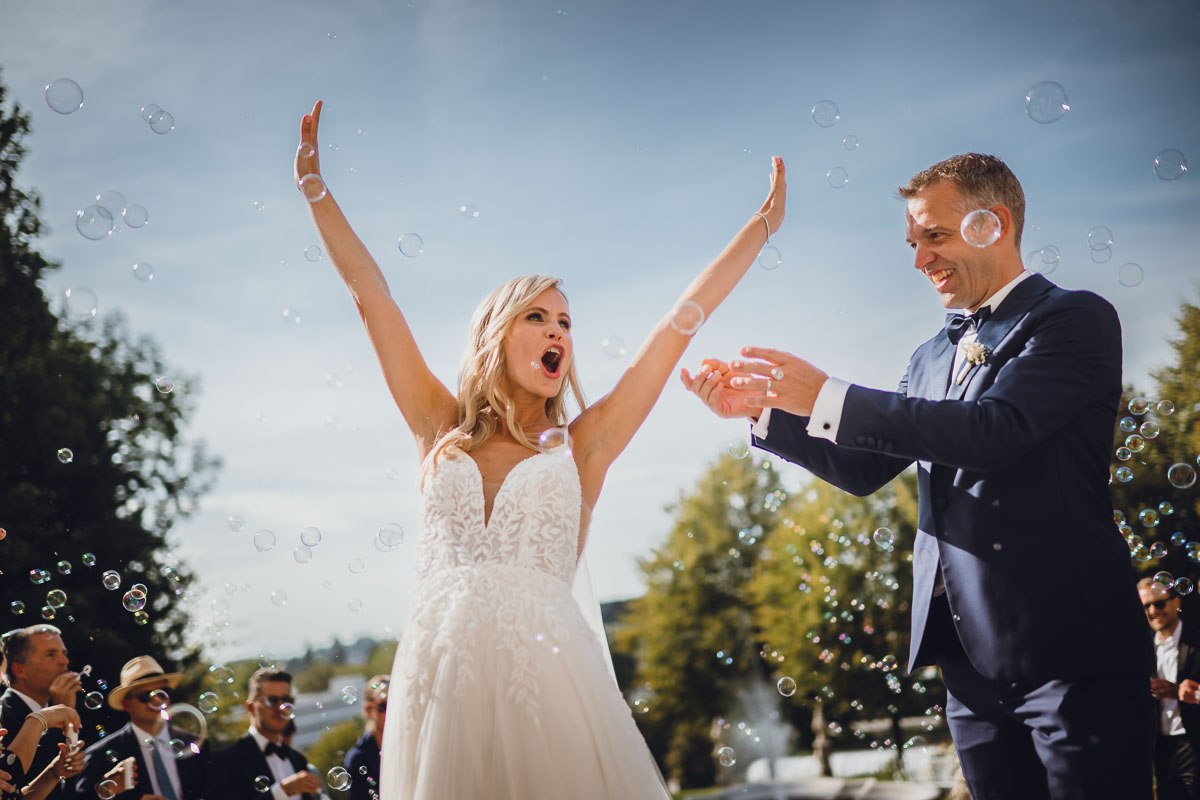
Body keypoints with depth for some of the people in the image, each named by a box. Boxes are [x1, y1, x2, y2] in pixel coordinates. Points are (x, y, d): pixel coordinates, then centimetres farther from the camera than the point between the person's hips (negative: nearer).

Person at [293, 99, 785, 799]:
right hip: (437, 680, 1)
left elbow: (684, 319, 13)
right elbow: (370, 294, 15)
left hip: (546, 672, -1)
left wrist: (764, 225, 16)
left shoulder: (581, 447, 10)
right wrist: (315, 184, 17)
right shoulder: (444, 433, 14)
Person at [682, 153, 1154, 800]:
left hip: (1067, 648, -7)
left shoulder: (1076, 319, -4)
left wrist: (826, 398, -18)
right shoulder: (933, 356, 19)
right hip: (971, 655, 7)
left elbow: (995, 429, -19)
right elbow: (866, 468, 18)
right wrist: (761, 409, 3)